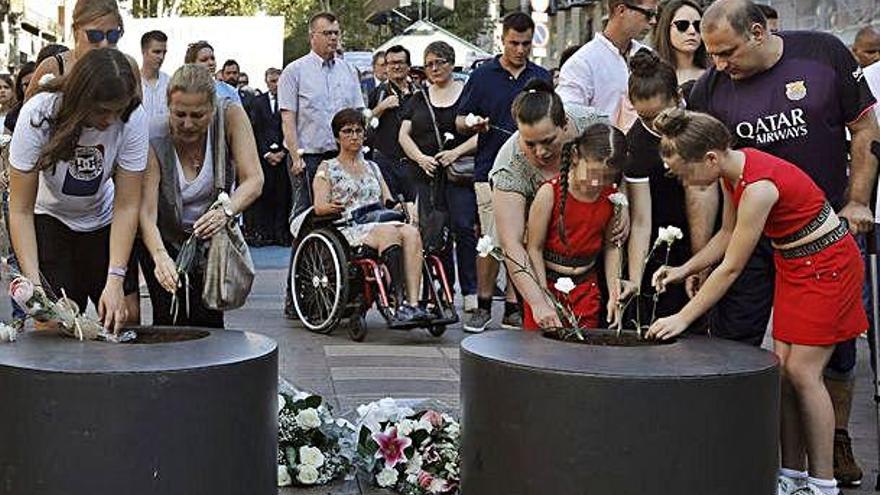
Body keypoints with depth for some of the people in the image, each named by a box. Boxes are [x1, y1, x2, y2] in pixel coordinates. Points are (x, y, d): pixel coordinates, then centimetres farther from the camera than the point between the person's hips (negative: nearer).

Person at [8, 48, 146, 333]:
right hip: (48, 218, -2)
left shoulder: (133, 119, -25)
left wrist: (115, 280, -28)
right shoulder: (38, 115, -28)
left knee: (125, 317, -5)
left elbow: (126, 206, -20)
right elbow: (21, 210, -24)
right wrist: (33, 282, -33)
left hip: (103, 220, 2)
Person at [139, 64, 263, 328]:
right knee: (170, 321, -11)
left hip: (214, 238, 1)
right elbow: (146, 211, -31)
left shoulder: (231, 116, -20)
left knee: (209, 322, -8)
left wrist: (226, 211, -43)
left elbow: (254, 180, -23)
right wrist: (160, 256, -50)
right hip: (165, 240, -1)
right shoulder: (154, 140, -26)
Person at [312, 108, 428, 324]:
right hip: (348, 229, -4)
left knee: (411, 232, -30)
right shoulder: (327, 168, 14)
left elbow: (387, 200, 23)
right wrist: (332, 207, -24)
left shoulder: (372, 168, 28)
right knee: (389, 232, -36)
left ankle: (413, 302, -43)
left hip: (380, 223, 4)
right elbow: (319, 207, -1)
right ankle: (400, 303, -44)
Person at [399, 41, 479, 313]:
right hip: (424, 175, 3)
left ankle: (470, 292, -6)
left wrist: (457, 152, -14)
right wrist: (420, 158, -7)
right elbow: (404, 135, 11)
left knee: (463, 228, -11)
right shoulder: (418, 99, 17)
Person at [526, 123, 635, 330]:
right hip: (547, 281, -3)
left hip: (586, 287, 3)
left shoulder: (611, 197, -5)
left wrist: (614, 294, -1)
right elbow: (534, 249, -12)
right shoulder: (550, 193, -16)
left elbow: (611, 247, 5)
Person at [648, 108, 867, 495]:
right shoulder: (732, 170, -3)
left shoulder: (757, 187, -30)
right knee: (782, 365, 5)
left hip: (828, 263, -9)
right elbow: (728, 236, 11)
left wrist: (683, 318, -18)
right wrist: (684, 270, 1)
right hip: (793, 262, 9)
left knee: (802, 370, -8)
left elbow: (731, 268, -24)